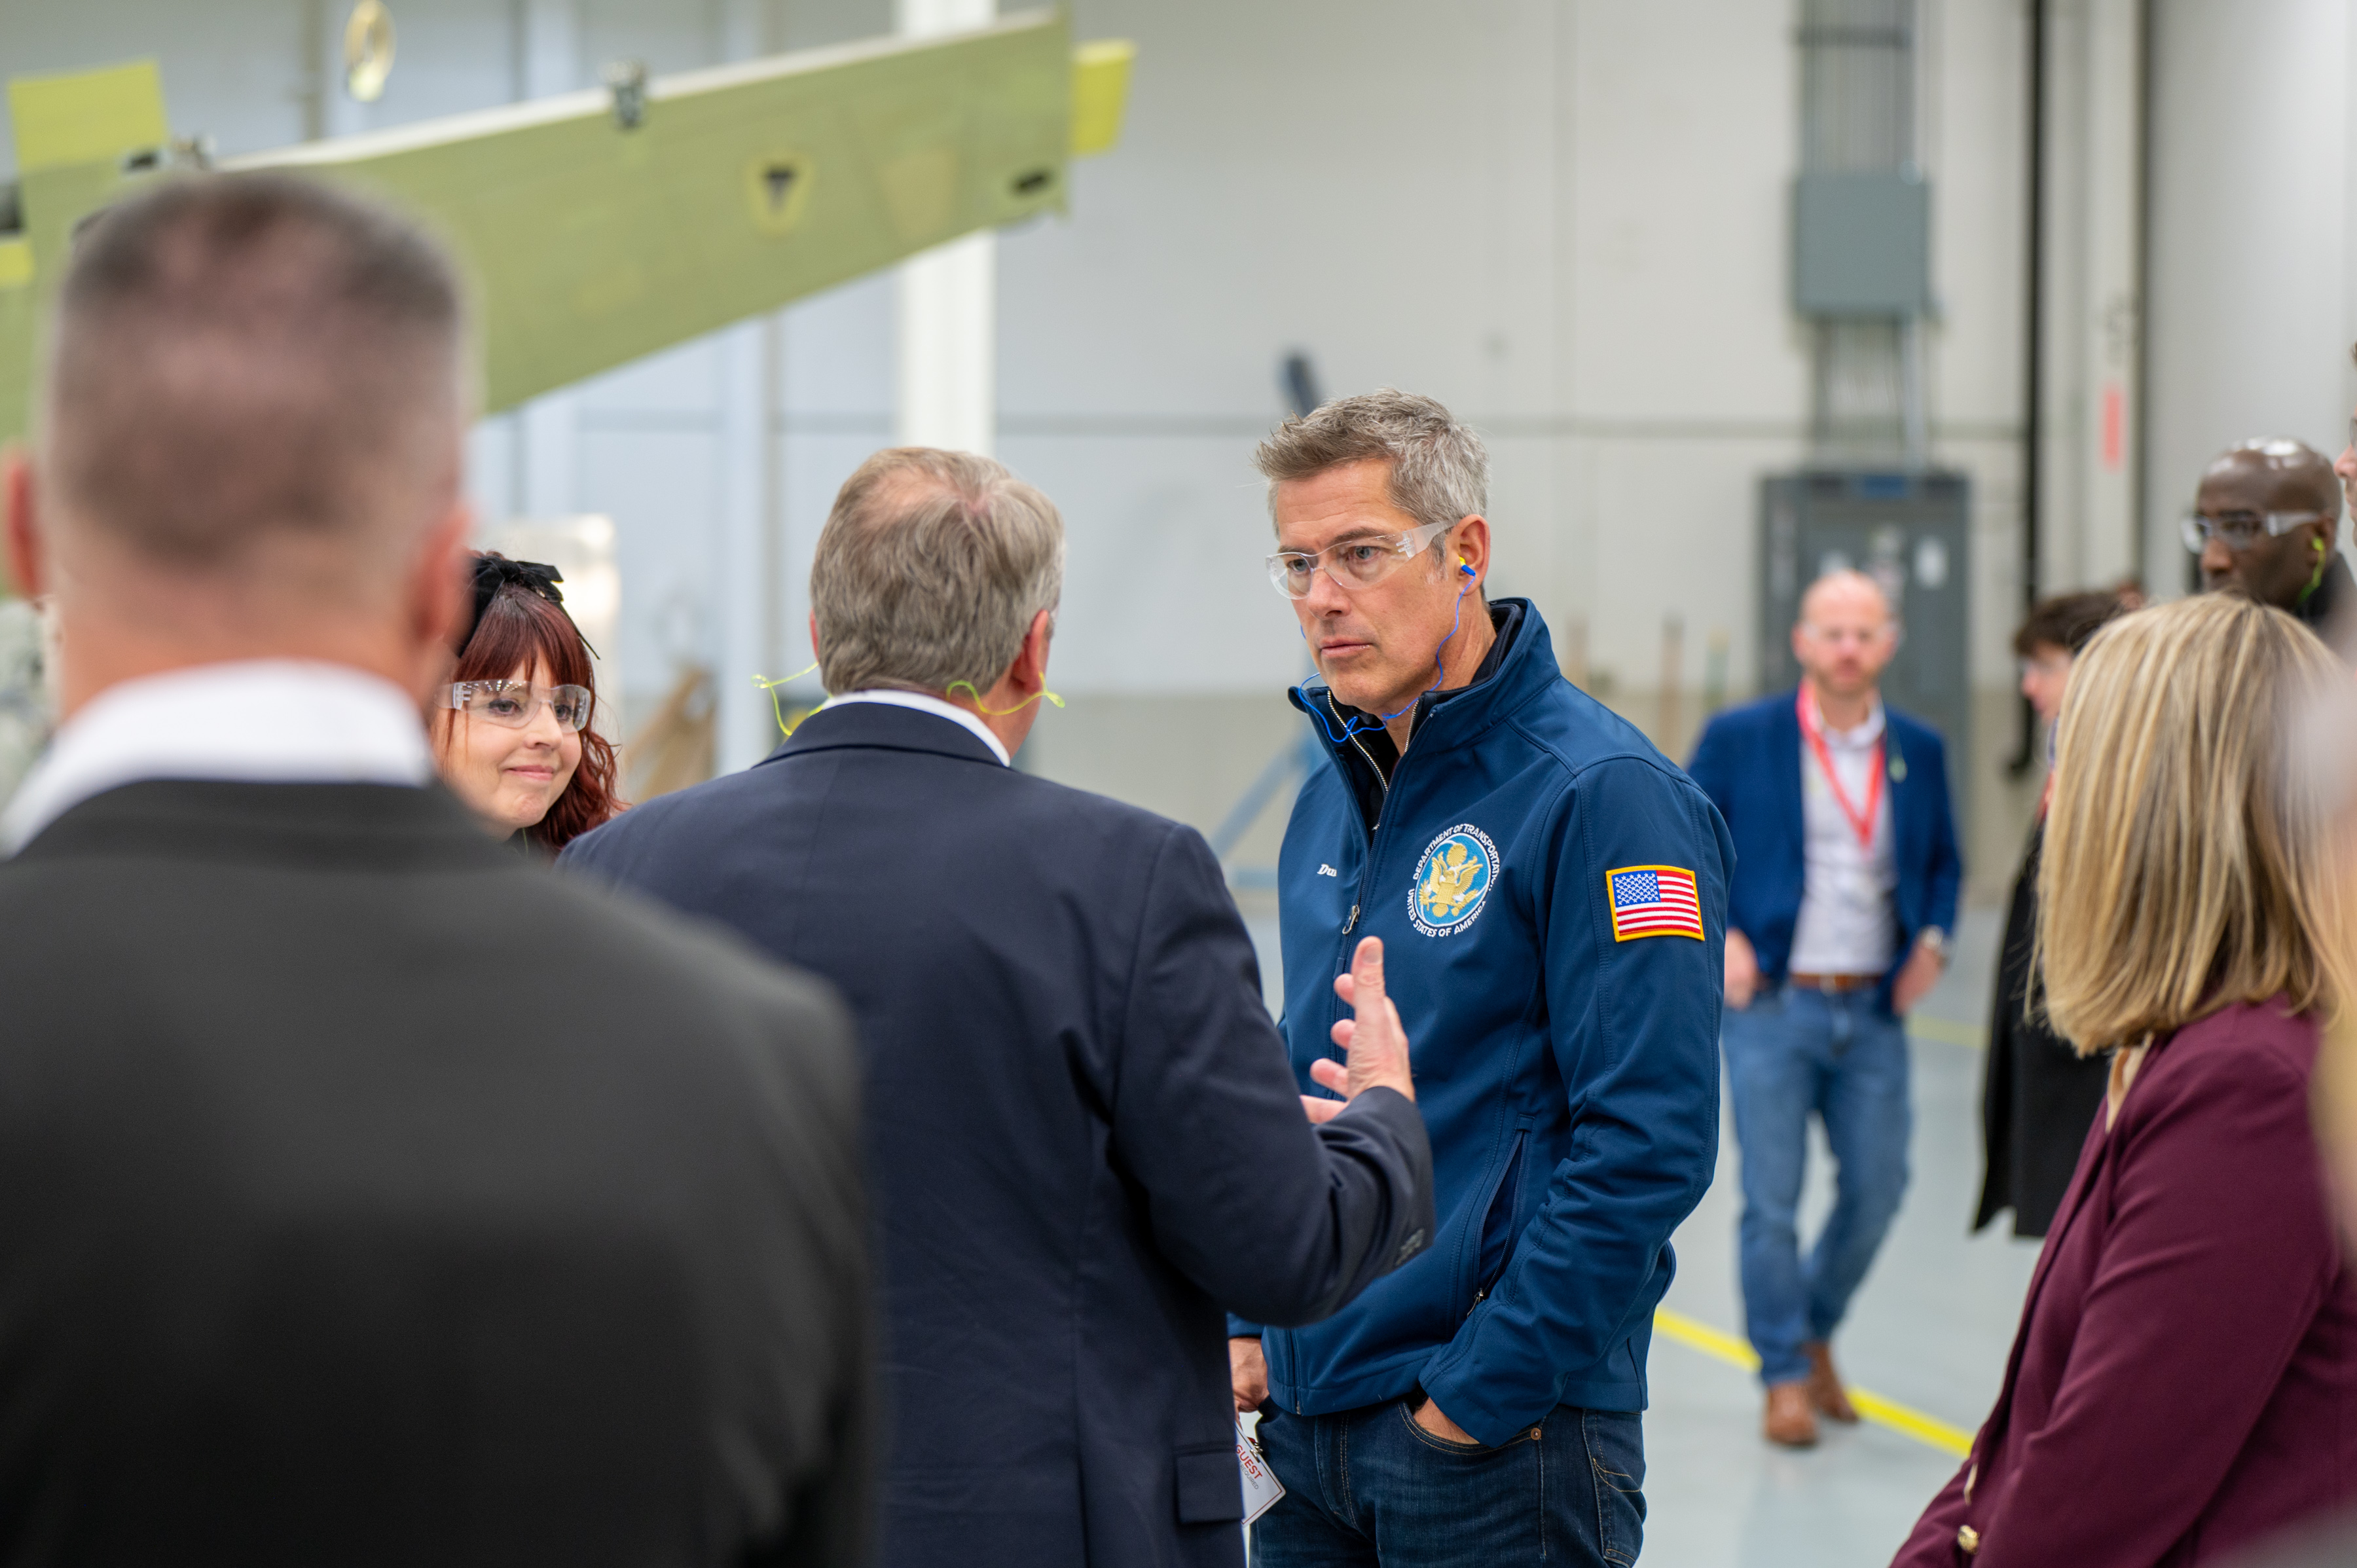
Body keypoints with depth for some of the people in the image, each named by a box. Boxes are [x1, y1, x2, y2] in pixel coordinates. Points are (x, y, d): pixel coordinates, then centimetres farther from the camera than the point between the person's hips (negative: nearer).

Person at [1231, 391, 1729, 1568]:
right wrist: (1253, 1329, 10)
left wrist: (1481, 1394, -17)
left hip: (1505, 1439, -7)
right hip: (1310, 1426, 7)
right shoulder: (1333, 799, 11)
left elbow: (1646, 1145, -19)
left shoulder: (1601, 795, -13)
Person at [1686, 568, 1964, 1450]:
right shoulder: (1739, 739, -2)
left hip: (1875, 1010, 3)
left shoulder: (1920, 751, 8)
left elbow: (1942, 860, 20)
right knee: (1772, 1200, -2)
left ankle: (1816, 1328, 31)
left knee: (1878, 1187, 5)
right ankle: (1785, 1375, 14)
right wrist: (1716, 935, -8)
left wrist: (1932, 940, 3)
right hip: (1771, 1007, -3)